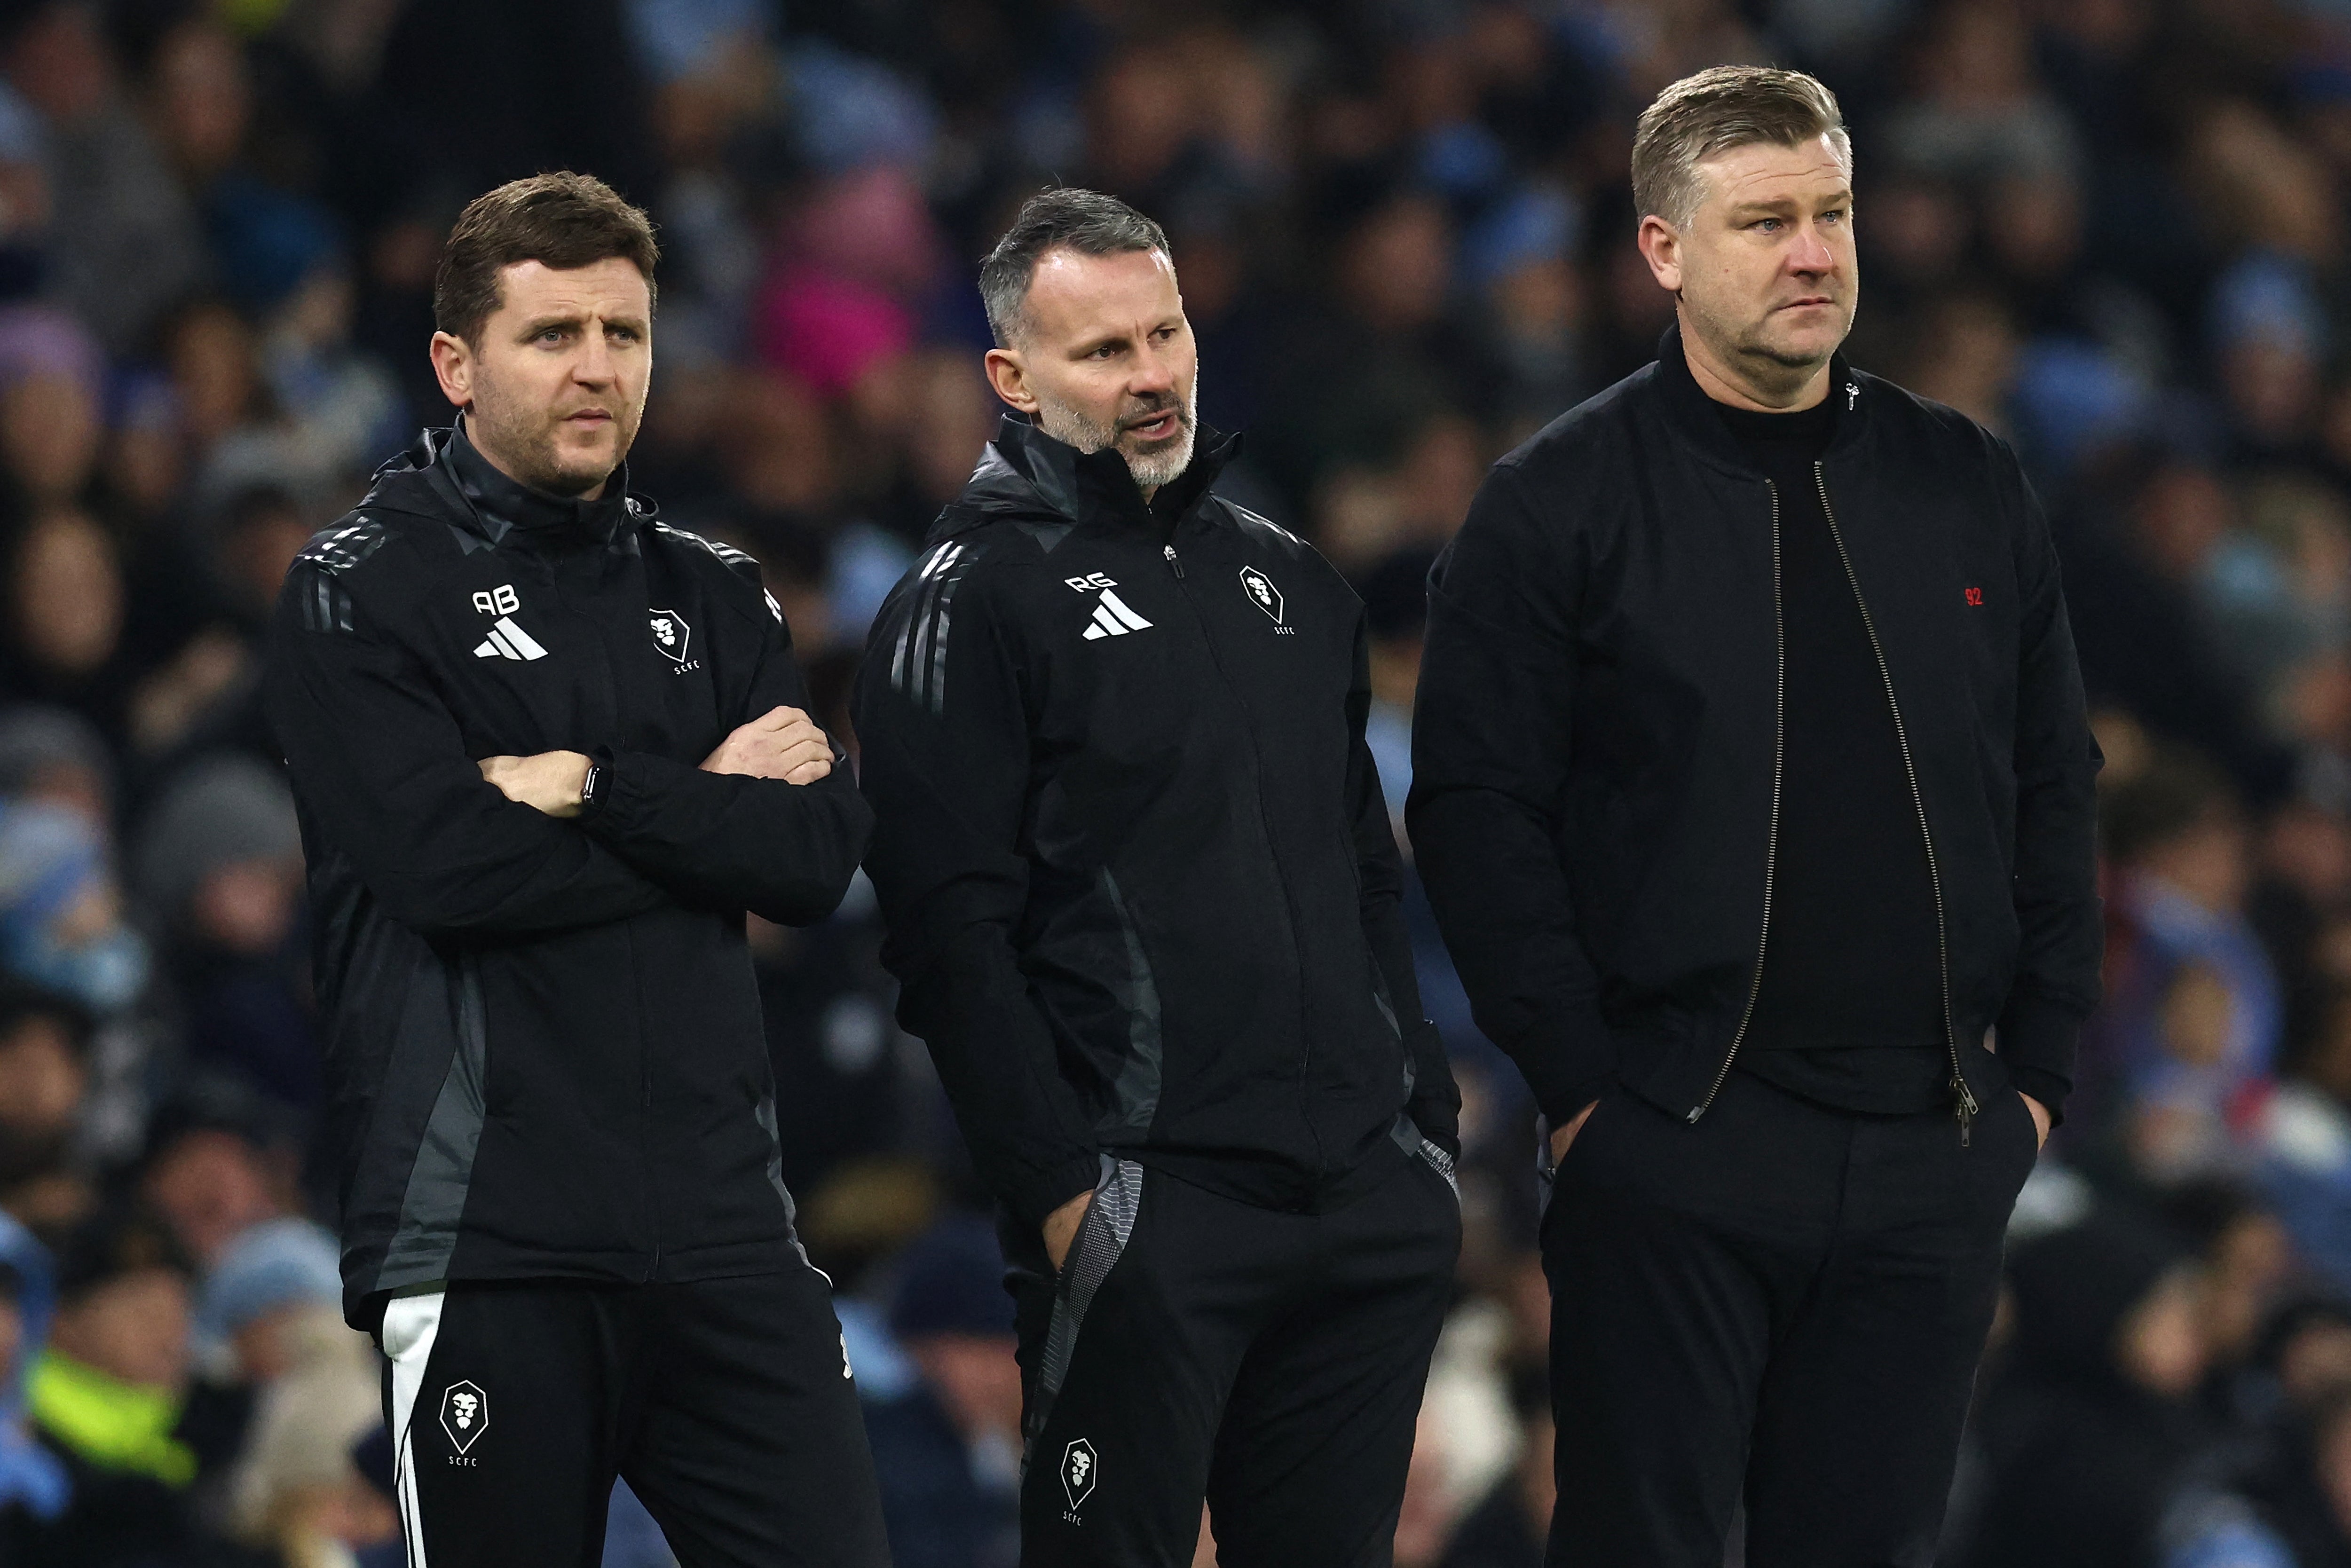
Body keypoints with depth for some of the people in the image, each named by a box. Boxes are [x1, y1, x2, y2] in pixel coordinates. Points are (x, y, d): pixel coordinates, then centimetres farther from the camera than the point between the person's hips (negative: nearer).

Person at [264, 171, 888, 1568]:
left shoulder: (714, 596, 16)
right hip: (485, 1247, -4)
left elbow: (820, 860, 1)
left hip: (722, 1227, 4)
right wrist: (709, 805, -4)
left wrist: (596, 787, -10)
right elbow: (451, 868, -14)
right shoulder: (363, 591, 1)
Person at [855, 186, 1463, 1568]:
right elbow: (951, 934, -10)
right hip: (1143, 1211, -6)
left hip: (1369, 1199, 6)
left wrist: (1429, 1126, 15)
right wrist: (1062, 1188, -15)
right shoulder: (972, 604, -3)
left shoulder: (1289, 582, 18)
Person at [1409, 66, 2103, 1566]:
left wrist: (2040, 1064, 7)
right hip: (1673, 1152, -3)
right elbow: (1477, 809, -5)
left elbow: (2054, 788, 14)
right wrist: (1579, 1079, -11)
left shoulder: (1971, 488, 10)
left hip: (1934, 1156, 4)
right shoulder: (1560, 503, -2)